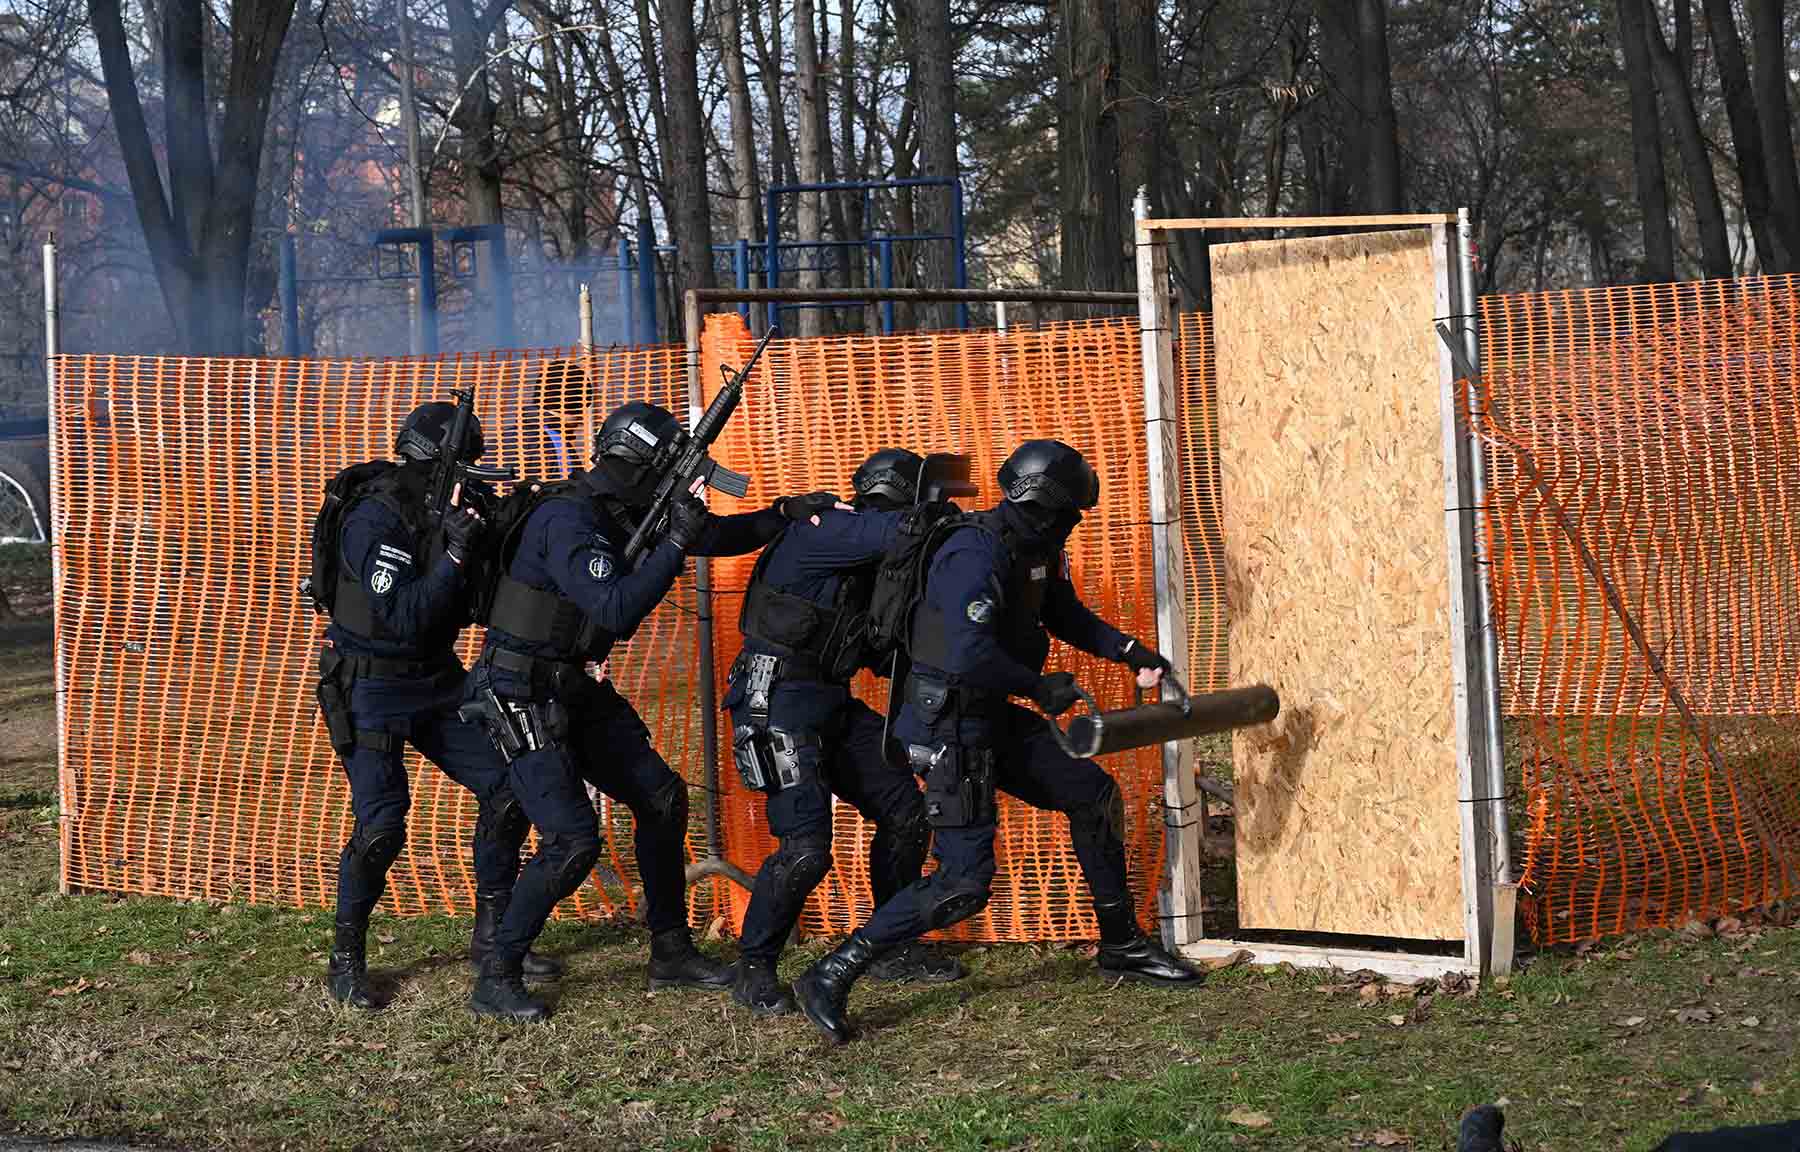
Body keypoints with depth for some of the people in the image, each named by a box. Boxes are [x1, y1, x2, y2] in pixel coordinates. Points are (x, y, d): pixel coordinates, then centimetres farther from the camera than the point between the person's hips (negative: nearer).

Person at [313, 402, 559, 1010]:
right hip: (370, 689, -7)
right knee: (380, 826, -11)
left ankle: (492, 935, 15)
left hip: (436, 681, 7)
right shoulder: (375, 520, -22)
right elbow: (404, 618, -29)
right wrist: (455, 553, -33)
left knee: (505, 788, 2)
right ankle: (346, 960, 6)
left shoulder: (445, 508, 0)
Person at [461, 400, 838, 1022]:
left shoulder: (623, 513, 7)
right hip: (520, 696, -10)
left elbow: (716, 537, 18)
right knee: (573, 840, -17)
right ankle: (495, 980, -5)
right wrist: (676, 541, -27)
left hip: (572, 690, 10)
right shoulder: (566, 519, -22)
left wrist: (784, 513, 6)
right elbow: (615, 608, -32)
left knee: (661, 797, 10)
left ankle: (671, 951, 22)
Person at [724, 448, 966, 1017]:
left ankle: (892, 949, 24)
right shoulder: (821, 532, -16)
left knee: (905, 815, 10)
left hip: (833, 704, 10)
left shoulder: (870, 564, 13)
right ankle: (753, 970, 0)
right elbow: (904, 531, -30)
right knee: (806, 847, -17)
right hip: (780, 704, -10)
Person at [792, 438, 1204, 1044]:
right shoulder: (977, 555, -25)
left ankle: (1122, 947, 31)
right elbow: (972, 658, -34)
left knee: (1093, 795, 16)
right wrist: (1040, 688, -20)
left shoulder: (1035, 550, 7)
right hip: (950, 727, -10)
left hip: (995, 719, 10)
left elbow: (1064, 613, 25)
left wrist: (1128, 650, 14)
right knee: (963, 883, -14)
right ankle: (831, 977, -9)